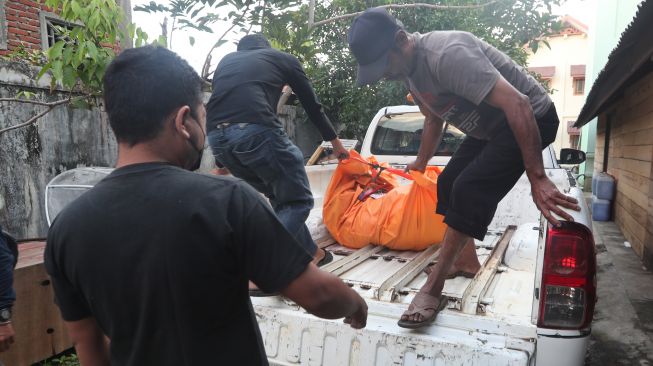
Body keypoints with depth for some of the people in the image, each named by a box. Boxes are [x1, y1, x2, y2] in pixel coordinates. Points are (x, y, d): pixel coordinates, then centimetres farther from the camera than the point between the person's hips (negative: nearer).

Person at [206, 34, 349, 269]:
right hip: (256, 130, -5)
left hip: (216, 135, 6)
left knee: (279, 198, 22)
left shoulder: (226, 61, 34)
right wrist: (335, 142, 42)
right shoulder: (283, 58, 24)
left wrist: (223, 163, 39)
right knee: (298, 201, 7)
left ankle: (310, 254, 31)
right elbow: (312, 105, 29)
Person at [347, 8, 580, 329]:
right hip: (487, 127, 10)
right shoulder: (408, 70, -2)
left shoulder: (447, 54, -33)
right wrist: (421, 162, 28)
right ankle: (467, 261, 25)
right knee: (449, 184, 11)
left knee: (470, 190, -21)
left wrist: (537, 179, -38)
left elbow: (517, 104, -37)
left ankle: (432, 290, -16)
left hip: (531, 118, -9)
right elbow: (434, 119, 16)